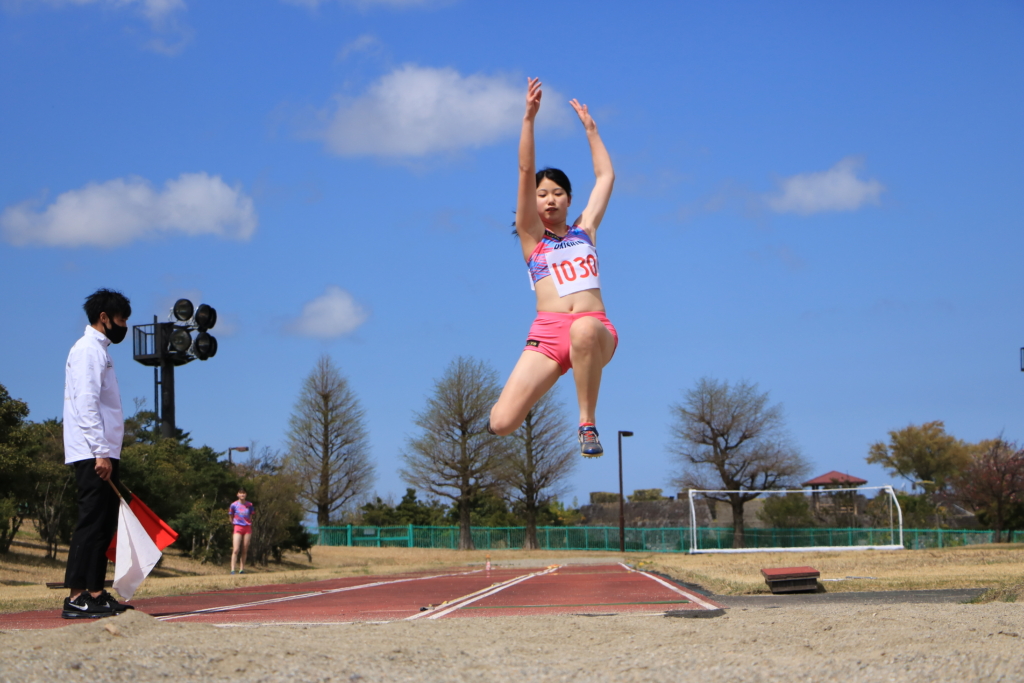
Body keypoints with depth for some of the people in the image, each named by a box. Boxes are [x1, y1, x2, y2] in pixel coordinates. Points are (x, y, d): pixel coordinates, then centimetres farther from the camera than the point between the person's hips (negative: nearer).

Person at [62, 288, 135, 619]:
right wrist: (101, 452, -22)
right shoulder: (88, 350, -7)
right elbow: (86, 404, -17)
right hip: (93, 454, -10)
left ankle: (95, 593, 10)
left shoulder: (98, 351, 22)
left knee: (103, 524, 8)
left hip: (102, 454, 10)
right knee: (92, 522, -12)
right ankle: (76, 597, -14)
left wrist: (108, 453, 15)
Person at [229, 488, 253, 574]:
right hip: (238, 528, -3)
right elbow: (231, 517, 9)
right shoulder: (234, 505, -1)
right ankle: (232, 570, -13)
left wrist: (251, 530, 13)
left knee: (244, 551, 3)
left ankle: (242, 570, 8)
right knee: (236, 550, -12)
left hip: (247, 528, 3)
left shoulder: (249, 505, 8)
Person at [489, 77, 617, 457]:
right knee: (501, 424, -19)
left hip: (595, 329, 1)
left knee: (584, 329, -41)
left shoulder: (584, 230, 23)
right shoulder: (531, 236, 16)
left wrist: (590, 128, 31)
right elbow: (526, 171, 7)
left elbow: (605, 176, 28)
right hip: (547, 333, -1)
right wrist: (529, 118, 0)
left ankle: (587, 423, -24)